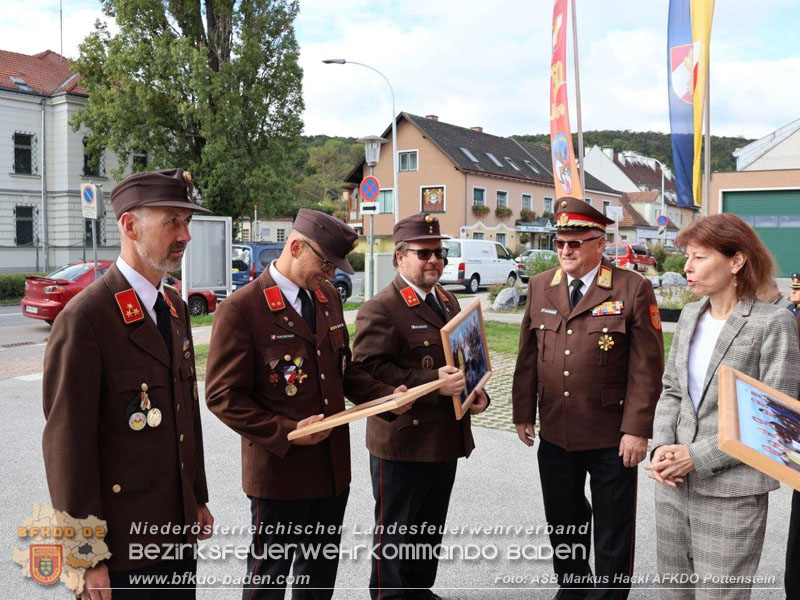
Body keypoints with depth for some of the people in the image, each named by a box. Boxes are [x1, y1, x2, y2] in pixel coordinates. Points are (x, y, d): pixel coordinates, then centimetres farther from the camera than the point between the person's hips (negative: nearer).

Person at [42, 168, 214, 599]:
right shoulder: (84, 319, -17)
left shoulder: (175, 307, 8)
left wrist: (198, 498, 16)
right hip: (122, 540, -7)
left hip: (178, 525, 7)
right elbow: (67, 445, -17)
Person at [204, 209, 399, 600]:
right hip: (279, 473, -7)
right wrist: (285, 433, -23)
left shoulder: (329, 299, 8)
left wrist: (385, 396, 0)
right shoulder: (241, 309, -15)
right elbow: (224, 396, -16)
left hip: (333, 469, 7)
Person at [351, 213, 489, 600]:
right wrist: (432, 383, -29)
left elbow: (465, 357, 24)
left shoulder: (448, 301, 14)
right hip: (403, 441, -8)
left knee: (431, 528, 21)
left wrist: (477, 392, 4)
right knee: (396, 531, 8)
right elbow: (369, 370, -23)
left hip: (445, 439, 8)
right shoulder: (380, 309, -13)